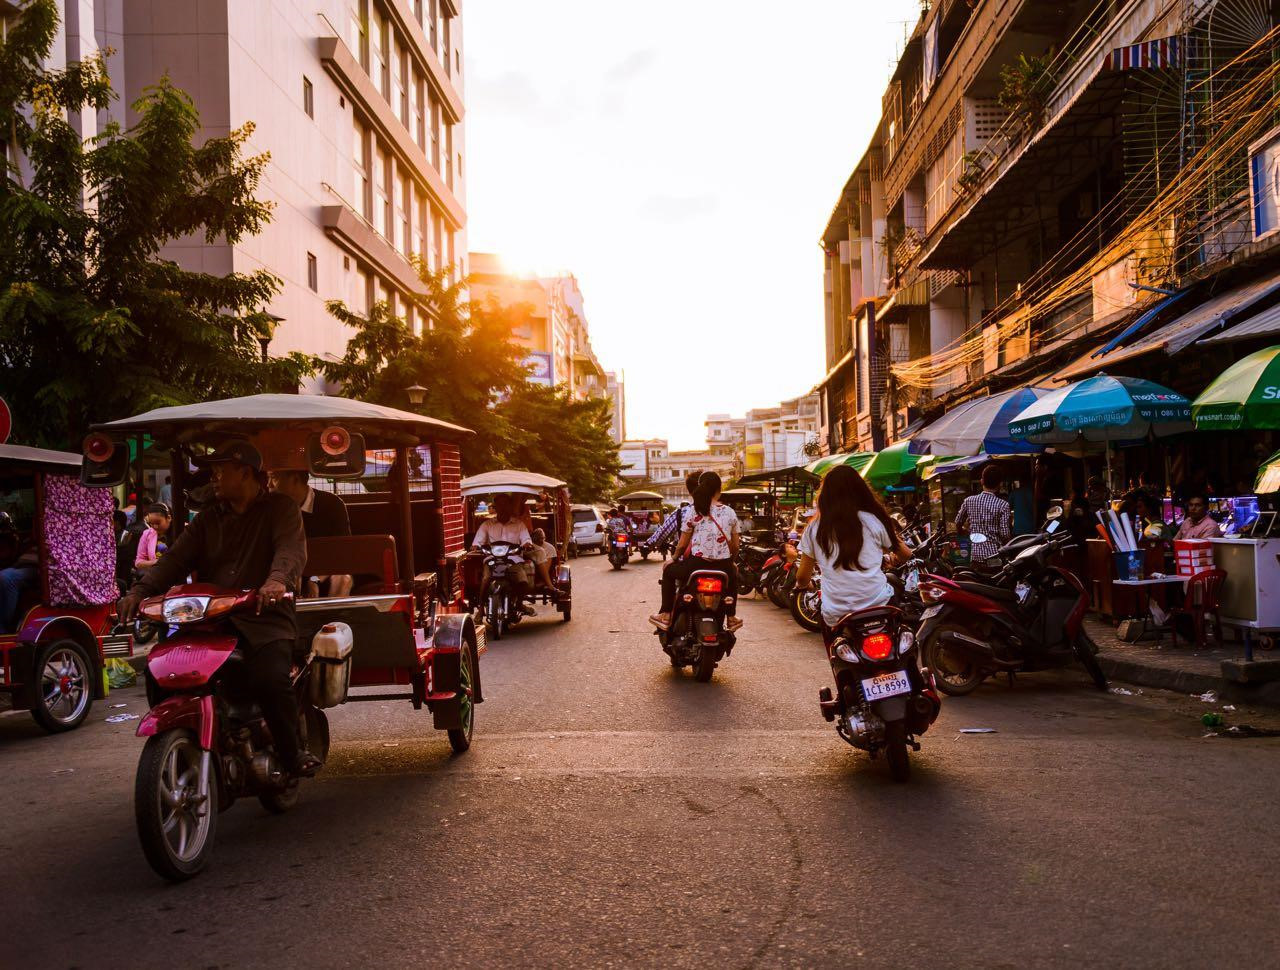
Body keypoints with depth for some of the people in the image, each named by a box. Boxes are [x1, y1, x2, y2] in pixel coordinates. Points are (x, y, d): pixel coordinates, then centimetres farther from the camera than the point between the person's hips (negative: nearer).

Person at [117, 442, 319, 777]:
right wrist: (139, 590, -6)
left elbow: (291, 548, -13)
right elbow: (176, 558, 11)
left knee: (270, 681, -29)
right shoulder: (208, 518, 24)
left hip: (265, 616, -5)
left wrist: (278, 580, -35)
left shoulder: (280, 508, 7)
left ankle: (293, 753, -5)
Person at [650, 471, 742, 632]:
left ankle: (666, 615, 21)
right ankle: (731, 618, 37)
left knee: (669, 572, 27)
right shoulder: (730, 513, 3)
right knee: (733, 574, 39)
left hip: (697, 565, -2)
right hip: (723, 567, 3)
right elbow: (735, 546, 7)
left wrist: (674, 559, 22)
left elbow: (682, 545, 1)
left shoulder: (693, 513, -4)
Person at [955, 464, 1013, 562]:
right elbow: (1005, 534, -13)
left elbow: (958, 523, 15)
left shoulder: (969, 501, 1)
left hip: (975, 554, 3)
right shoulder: (1003, 505, -10)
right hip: (995, 554, -3)